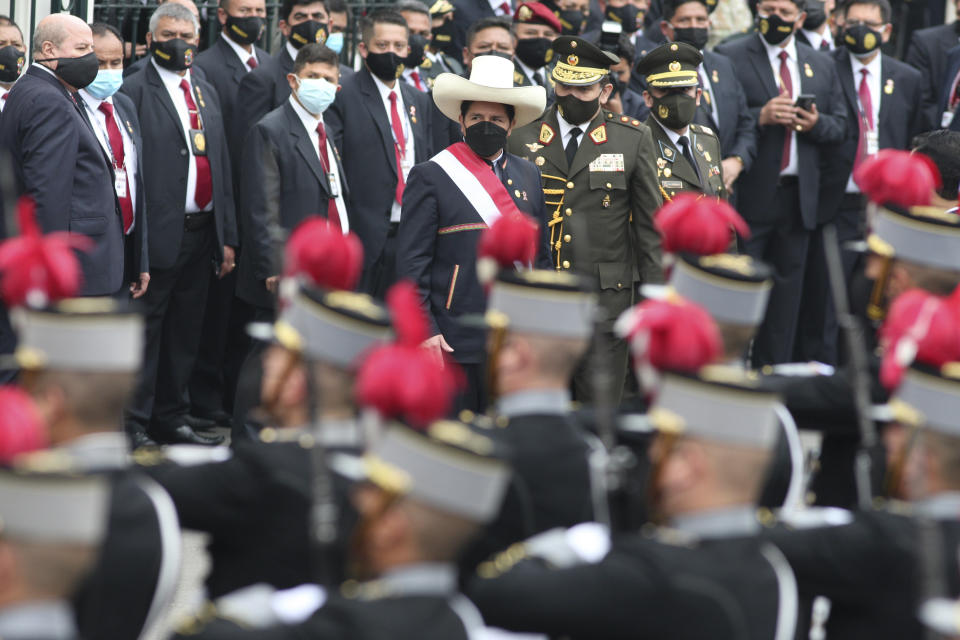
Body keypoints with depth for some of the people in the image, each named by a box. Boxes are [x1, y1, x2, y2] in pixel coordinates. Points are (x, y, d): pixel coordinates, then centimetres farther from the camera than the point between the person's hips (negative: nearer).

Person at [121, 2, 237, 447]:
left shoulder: (206, 92, 17)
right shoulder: (136, 91, -5)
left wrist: (227, 235, 14)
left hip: (202, 232, 7)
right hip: (158, 236, -7)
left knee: (185, 332, 12)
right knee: (146, 327, -2)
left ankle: (170, 418, 21)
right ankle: (133, 421, 5)